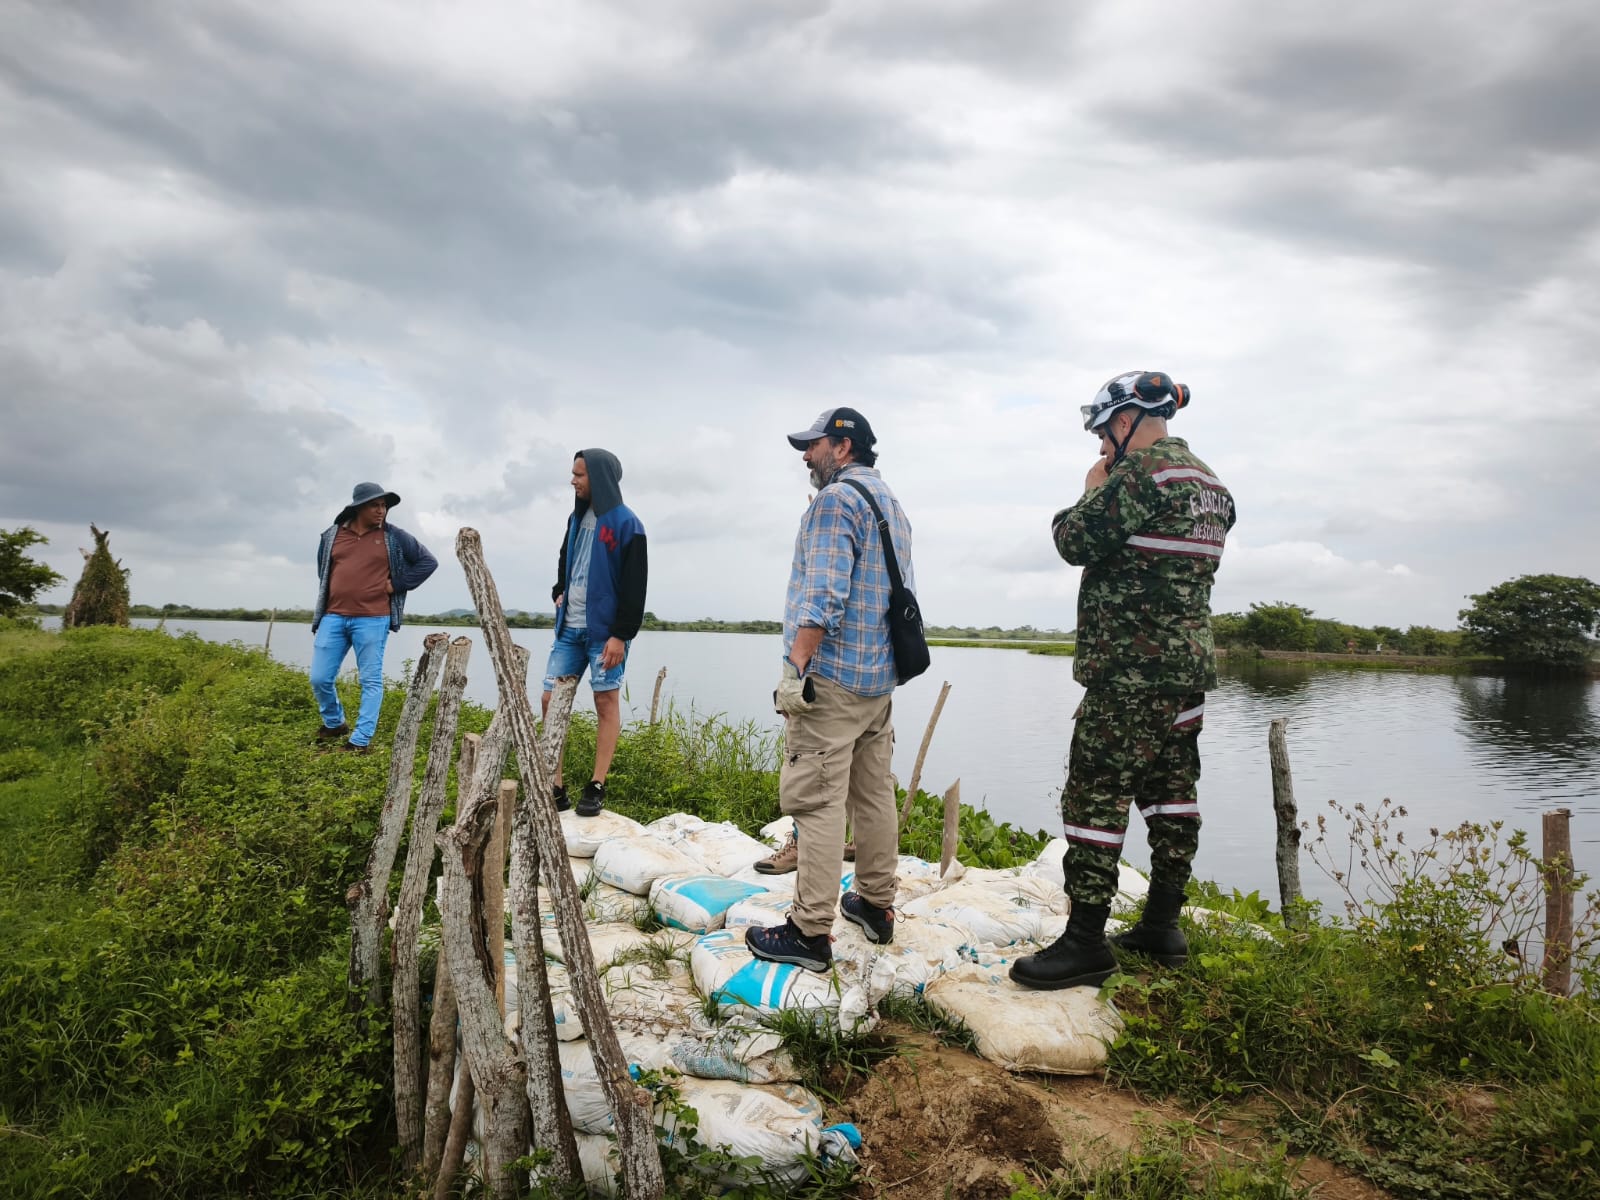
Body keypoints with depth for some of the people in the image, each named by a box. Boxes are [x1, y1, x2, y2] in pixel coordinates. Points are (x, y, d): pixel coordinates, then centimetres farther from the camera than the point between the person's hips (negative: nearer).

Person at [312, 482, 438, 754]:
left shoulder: (394, 537, 2)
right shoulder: (331, 535, 9)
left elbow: (428, 561, 4)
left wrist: (397, 585, -2)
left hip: (372, 620, -3)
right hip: (333, 618, 3)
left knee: (371, 681, -2)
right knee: (320, 679, 4)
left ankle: (361, 740, 3)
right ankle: (334, 724, 27)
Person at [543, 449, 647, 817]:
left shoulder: (626, 525, -9)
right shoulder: (577, 518, 13)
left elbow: (635, 586, -13)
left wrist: (621, 634, -17)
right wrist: (559, 593, 11)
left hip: (605, 630, -7)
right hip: (570, 628, 7)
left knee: (606, 701, 0)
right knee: (551, 699, 4)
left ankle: (596, 788, 6)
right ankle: (554, 788, 11)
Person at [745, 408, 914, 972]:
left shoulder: (836, 499, -10)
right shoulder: (892, 503, 19)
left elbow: (822, 596, -19)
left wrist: (796, 669, -18)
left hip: (831, 675, -10)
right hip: (881, 677, 10)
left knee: (817, 801, -7)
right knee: (874, 792, 15)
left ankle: (811, 932, -4)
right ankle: (877, 904, 25)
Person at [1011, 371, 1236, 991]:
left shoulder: (1142, 468, -13)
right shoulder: (1209, 481, 17)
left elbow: (1076, 541, -13)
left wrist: (1091, 492, 4)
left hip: (1133, 668, -10)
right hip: (1191, 662, 10)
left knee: (1096, 795, -6)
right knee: (1171, 791, 13)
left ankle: (1086, 942, -3)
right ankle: (1161, 926, 22)